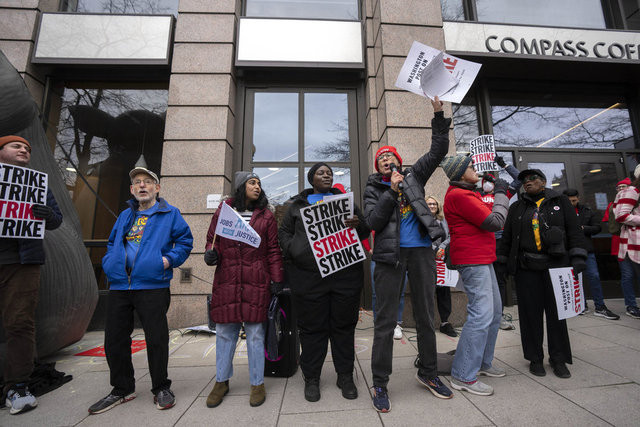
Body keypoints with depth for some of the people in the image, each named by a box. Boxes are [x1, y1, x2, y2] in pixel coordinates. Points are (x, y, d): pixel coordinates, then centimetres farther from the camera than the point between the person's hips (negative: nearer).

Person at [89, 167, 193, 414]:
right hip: (119, 285, 6)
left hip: (152, 286, -5)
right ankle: (122, 389, 32)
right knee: (114, 339, 12)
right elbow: (112, 243, 29)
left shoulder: (170, 214, 3)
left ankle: (161, 388, 20)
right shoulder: (125, 216, 19)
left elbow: (185, 240, 1)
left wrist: (170, 259, -12)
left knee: (156, 338, 1)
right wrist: (109, 261, 12)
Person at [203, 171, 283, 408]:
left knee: (255, 332, 6)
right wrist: (210, 254, -7)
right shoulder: (222, 211, 9)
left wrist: (277, 279, 0)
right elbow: (212, 240, 15)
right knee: (224, 331, 12)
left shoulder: (266, 216, 7)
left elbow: (273, 250, 5)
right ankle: (222, 381, 33)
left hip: (256, 282, -1)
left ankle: (257, 383, 25)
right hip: (226, 280, 1)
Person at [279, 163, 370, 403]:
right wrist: (293, 250, -5)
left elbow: (365, 231, 12)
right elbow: (284, 232, 14)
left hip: (345, 275, 1)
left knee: (344, 325, 11)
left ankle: (345, 376, 29)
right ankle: (311, 378, 28)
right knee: (312, 328, 8)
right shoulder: (297, 204, 13)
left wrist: (358, 224, -11)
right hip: (309, 277, -1)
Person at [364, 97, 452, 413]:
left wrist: (439, 115, 5)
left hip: (421, 252, 3)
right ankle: (380, 384, 16)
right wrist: (393, 191, -10)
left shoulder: (413, 176, 14)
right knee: (385, 321, 1)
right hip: (391, 255, -2)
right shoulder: (373, 188, 8)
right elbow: (372, 221, -7)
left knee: (425, 317, 14)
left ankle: (428, 372, 34)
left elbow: (438, 150, 11)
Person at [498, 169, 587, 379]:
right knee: (530, 312, 4)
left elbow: (575, 232, 4)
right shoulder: (517, 208, 11)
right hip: (526, 268, 1)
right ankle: (535, 358, 17)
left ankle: (558, 359, 22)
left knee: (556, 311, 6)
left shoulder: (561, 202, 9)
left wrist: (578, 259, -7)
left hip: (556, 265, 0)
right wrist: (501, 263, 6)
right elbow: (506, 237, 10)